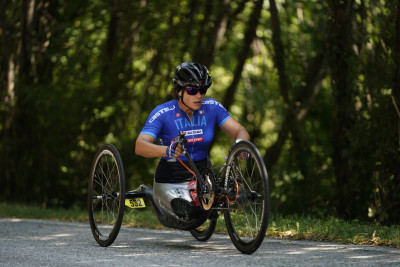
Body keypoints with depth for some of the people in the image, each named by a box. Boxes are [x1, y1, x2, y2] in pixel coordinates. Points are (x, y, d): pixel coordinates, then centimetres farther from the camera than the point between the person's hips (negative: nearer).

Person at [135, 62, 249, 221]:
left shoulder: (212, 107, -4)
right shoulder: (163, 113, -15)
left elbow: (239, 131, -5)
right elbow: (139, 146, -25)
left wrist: (240, 143, -31)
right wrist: (168, 150, -46)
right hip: (170, 182, -3)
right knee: (187, 211, -29)